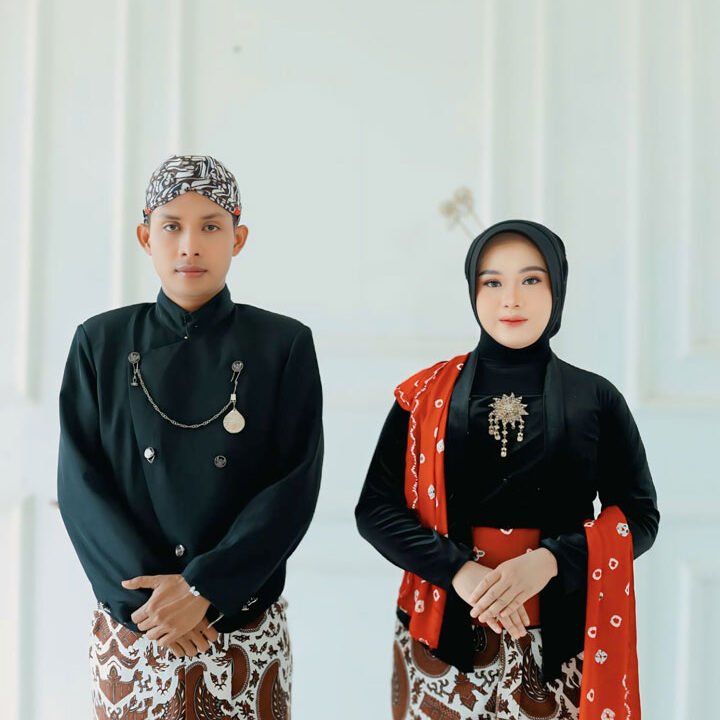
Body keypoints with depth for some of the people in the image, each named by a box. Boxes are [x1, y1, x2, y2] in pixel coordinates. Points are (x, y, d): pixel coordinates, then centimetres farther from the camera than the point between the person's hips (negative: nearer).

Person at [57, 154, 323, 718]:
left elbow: (295, 488, -8)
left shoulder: (284, 345, -3)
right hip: (130, 627, 1)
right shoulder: (102, 344, 1)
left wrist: (203, 589, -17)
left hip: (246, 627, -1)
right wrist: (146, 592, -15)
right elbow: (81, 484, -4)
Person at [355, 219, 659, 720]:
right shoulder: (426, 395, 0)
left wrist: (550, 561, -17)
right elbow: (375, 508, -3)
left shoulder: (597, 399, 0)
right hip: (444, 629, 0)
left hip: (561, 636, 0)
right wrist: (458, 570, -18)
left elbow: (639, 514, -1)